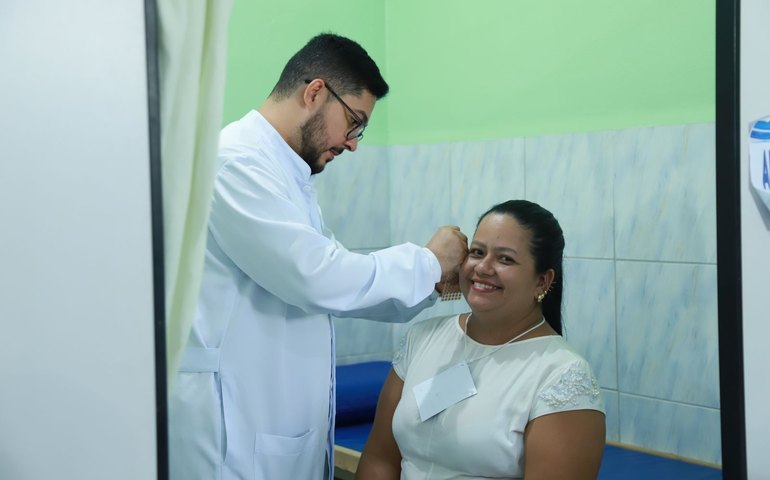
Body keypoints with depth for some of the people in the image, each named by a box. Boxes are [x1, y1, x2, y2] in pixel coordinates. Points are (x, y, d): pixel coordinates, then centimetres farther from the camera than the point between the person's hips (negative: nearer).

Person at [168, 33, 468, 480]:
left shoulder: (283, 170, 14)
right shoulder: (237, 162, -17)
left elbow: (332, 284, 15)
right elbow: (318, 277, -23)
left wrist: (428, 283, 5)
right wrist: (428, 262, -10)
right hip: (232, 425, -9)